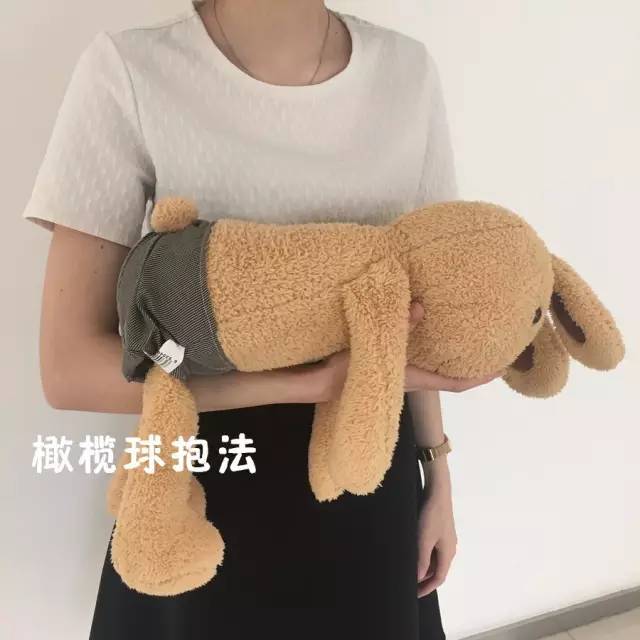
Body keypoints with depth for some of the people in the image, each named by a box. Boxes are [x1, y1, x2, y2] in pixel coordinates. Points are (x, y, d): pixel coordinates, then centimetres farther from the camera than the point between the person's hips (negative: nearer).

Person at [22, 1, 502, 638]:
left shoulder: (409, 71, -6)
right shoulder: (127, 72, -16)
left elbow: (414, 308, 3)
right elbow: (70, 368, -17)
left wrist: (435, 471, 7)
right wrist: (315, 382, -28)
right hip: (209, 482, -2)